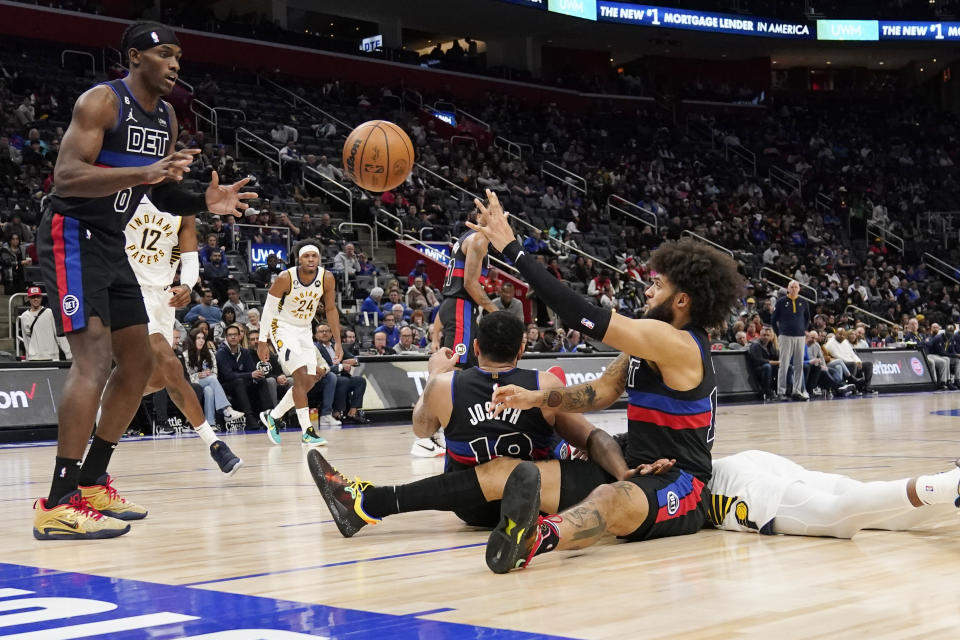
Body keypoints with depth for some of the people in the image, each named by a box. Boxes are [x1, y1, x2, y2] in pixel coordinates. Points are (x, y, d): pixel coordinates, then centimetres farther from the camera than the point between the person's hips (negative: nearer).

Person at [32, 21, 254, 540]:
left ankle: (91, 483, 21)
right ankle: (59, 505, -24)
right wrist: (145, 172, -38)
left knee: (137, 362, 10)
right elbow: (67, 176, -26)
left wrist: (204, 202, -1)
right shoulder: (101, 101, -15)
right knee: (95, 356, -22)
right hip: (71, 235, -10)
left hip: (111, 243, 10)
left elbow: (162, 193, 20)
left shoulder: (168, 119, 10)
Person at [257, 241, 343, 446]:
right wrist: (262, 341, -13)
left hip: (305, 330, 6)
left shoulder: (327, 278, -13)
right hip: (283, 328, -6)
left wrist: (338, 342, -2)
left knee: (309, 382, 6)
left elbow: (331, 309, 0)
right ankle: (307, 432, -17)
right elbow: (269, 308, -14)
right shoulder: (285, 278, -24)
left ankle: (272, 416, 24)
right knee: (301, 375, -19)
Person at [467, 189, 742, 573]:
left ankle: (537, 536, -72)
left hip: (681, 492, -13)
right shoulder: (657, 343, 14)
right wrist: (537, 399, -8)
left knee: (610, 501, -46)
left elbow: (583, 317, -22)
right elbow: (602, 391, 9)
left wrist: (511, 248, -22)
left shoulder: (676, 343, -16)